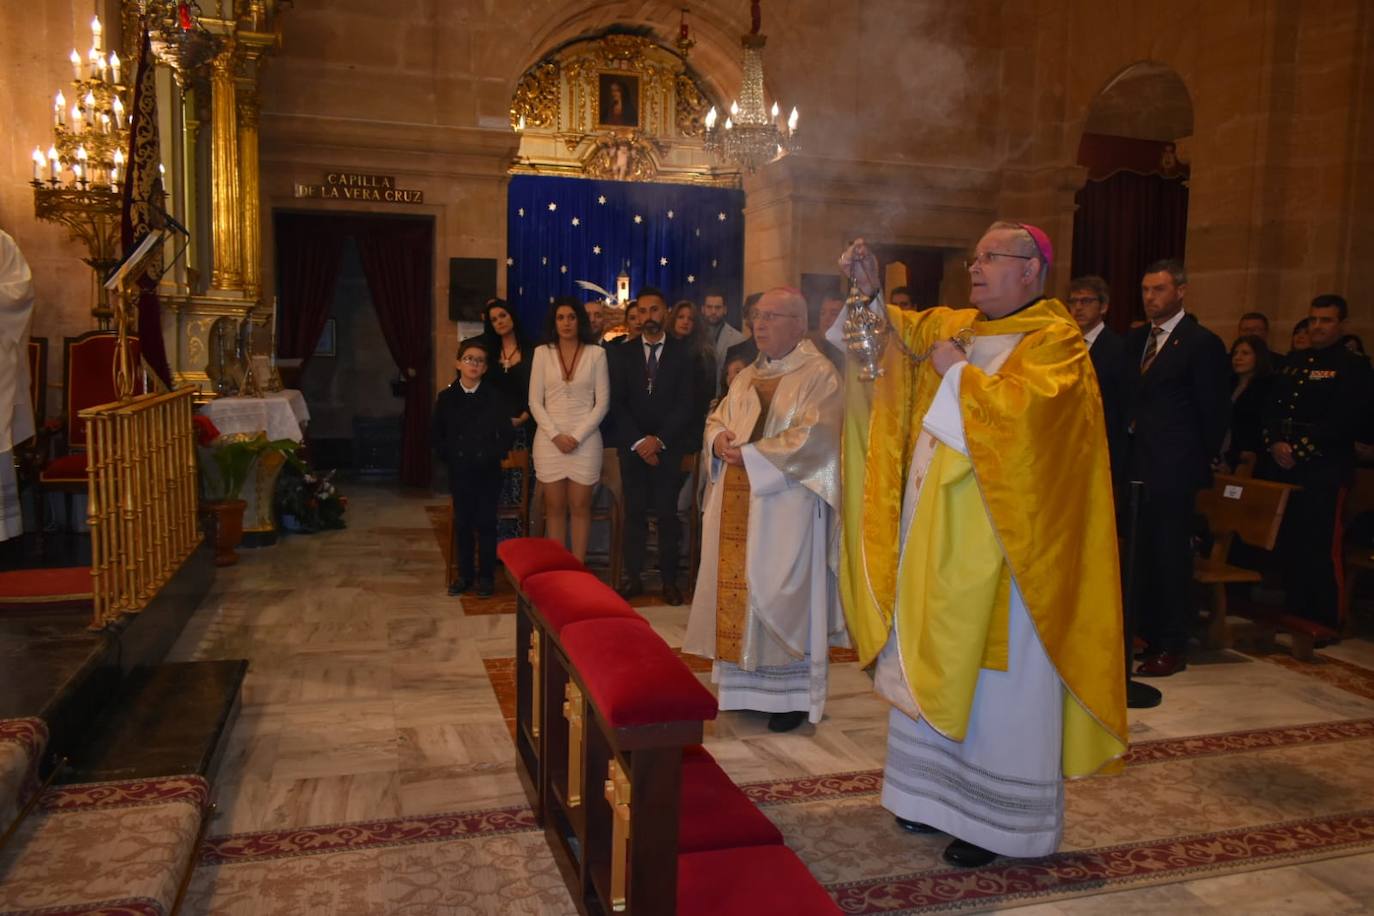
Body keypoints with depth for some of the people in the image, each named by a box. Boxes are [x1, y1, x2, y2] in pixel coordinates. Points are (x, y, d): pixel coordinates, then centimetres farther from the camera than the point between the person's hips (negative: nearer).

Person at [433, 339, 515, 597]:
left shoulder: (495, 397, -3)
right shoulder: (446, 397, 2)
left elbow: (507, 435, -2)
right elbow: (438, 436, 9)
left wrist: (492, 456, -8)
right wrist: (449, 458, -1)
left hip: (488, 471, -2)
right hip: (459, 471, 2)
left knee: (486, 523, 4)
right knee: (462, 523, 8)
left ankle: (485, 576, 13)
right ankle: (464, 574, 20)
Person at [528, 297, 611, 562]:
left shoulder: (596, 353, 2)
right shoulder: (542, 353, 5)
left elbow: (602, 402, 0)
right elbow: (535, 401, 3)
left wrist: (577, 436, -9)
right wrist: (555, 435, -9)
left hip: (585, 439, -1)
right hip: (549, 439, 1)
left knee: (580, 507, 1)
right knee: (554, 507, 4)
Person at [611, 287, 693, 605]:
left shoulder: (681, 355, 3)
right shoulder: (624, 353, 6)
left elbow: (684, 406, -3)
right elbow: (617, 403, 1)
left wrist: (658, 441, -12)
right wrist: (638, 442, -10)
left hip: (668, 448, -1)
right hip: (632, 447, 1)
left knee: (667, 515, 1)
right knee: (634, 514, 4)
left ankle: (669, 579, 8)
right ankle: (633, 577, 11)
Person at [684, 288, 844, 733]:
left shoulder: (818, 375, -8)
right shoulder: (747, 378, 17)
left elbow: (811, 438, -18)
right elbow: (717, 420, 20)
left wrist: (749, 454, -17)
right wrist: (719, 438, -4)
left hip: (786, 507, -7)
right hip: (737, 505, 7)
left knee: (779, 594, -3)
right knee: (739, 588, 9)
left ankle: (794, 695, 10)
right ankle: (745, 683, 21)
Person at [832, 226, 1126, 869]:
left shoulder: (1054, 340, -9)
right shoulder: (953, 327, 14)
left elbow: (1028, 406, -25)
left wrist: (957, 371, -14)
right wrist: (870, 294, -10)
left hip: (995, 544, -7)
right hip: (935, 534, 7)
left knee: (993, 677, 2)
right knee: (936, 665, 14)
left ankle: (998, 819, 16)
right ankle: (940, 793, 29)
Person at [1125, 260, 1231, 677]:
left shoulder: (1203, 343, -6)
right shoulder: (1135, 340, 13)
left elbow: (1215, 412, -4)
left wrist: (1199, 463, -1)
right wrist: (1126, 452, 7)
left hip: (1173, 470, -6)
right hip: (1136, 466, 6)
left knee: (1172, 556, 1)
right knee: (1140, 553, 11)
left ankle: (1172, 647, 10)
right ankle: (1145, 633, 22)